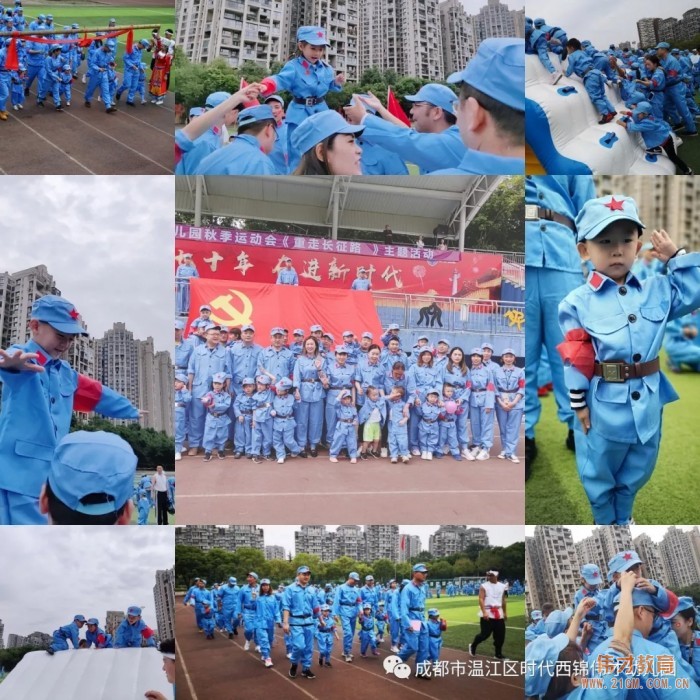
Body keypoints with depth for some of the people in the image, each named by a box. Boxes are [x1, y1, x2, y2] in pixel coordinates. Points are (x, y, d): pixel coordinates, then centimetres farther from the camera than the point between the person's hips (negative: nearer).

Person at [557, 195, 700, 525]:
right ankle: (605, 523, 41)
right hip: (603, 406, -4)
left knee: (636, 472, 24)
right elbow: (574, 359, -10)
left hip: (647, 403, 4)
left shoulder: (656, 290, 0)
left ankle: (623, 520, 49)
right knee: (599, 474, 17)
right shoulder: (578, 302, -13)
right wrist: (579, 403, -7)